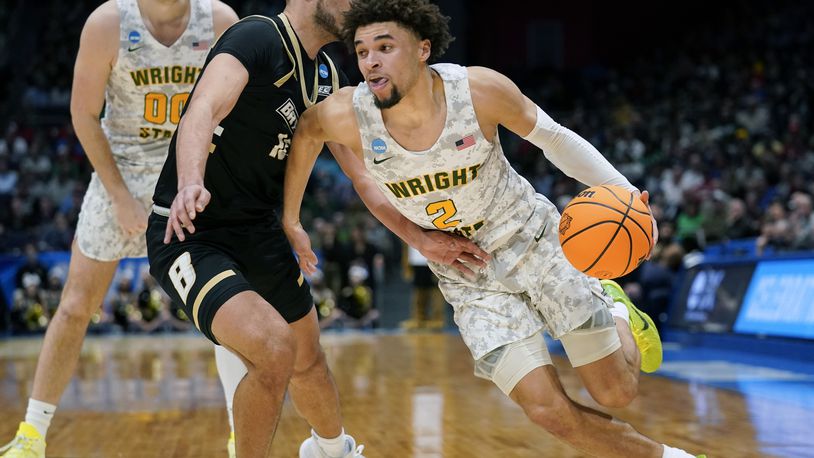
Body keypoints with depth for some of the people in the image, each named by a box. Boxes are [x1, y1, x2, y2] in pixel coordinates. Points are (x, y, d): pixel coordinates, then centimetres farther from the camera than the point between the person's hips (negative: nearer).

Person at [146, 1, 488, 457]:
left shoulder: (327, 77, 6)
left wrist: (421, 237, 0)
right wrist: (190, 185, -55)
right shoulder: (256, 38, -19)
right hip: (189, 233, -8)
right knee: (274, 348, -28)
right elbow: (201, 113, -36)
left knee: (308, 360, 23)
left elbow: (365, 174, 10)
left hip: (259, 232, 9)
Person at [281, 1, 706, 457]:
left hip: (532, 239, -1)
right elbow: (306, 132, 3)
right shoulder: (348, 114, -21)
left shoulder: (480, 89, -24)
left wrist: (626, 194, -17)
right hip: (468, 278, 1)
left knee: (618, 393, 2)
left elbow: (553, 137, -8)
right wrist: (291, 219, 10)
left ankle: (616, 312, 36)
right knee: (553, 413, -10)